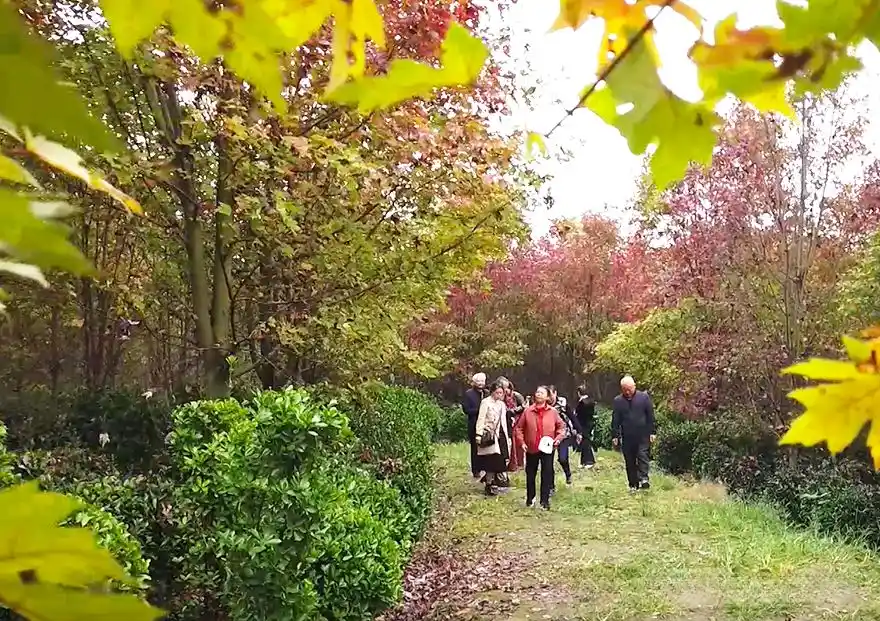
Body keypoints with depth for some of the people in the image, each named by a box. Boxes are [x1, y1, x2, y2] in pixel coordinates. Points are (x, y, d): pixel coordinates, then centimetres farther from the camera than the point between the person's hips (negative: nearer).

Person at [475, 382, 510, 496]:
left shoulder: (502, 404, 15)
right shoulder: (486, 402, -6)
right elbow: (481, 419, -11)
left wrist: (507, 436, 16)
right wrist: (479, 435, -19)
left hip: (501, 435, 7)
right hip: (490, 435, -7)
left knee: (498, 461, 5)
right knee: (491, 460, -9)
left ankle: (492, 482, 14)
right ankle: (490, 484, -2)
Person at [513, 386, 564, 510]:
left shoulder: (553, 412, -1)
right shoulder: (528, 411, -1)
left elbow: (561, 426, 9)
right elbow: (519, 427, 3)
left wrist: (558, 438, -5)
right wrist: (521, 442, -4)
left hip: (547, 449, -1)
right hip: (531, 449, 1)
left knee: (546, 475, 1)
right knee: (530, 475, 11)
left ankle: (545, 501, 9)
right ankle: (530, 499, 26)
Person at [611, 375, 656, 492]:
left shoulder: (644, 397, 0)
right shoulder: (618, 401, 3)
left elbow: (650, 416, 1)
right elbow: (615, 420, 5)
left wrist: (652, 432, -3)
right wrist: (615, 436, 2)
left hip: (643, 435, -2)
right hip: (627, 437, 2)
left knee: (642, 456, -15)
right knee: (630, 461, 6)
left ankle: (644, 478, -14)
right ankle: (633, 485, 13)